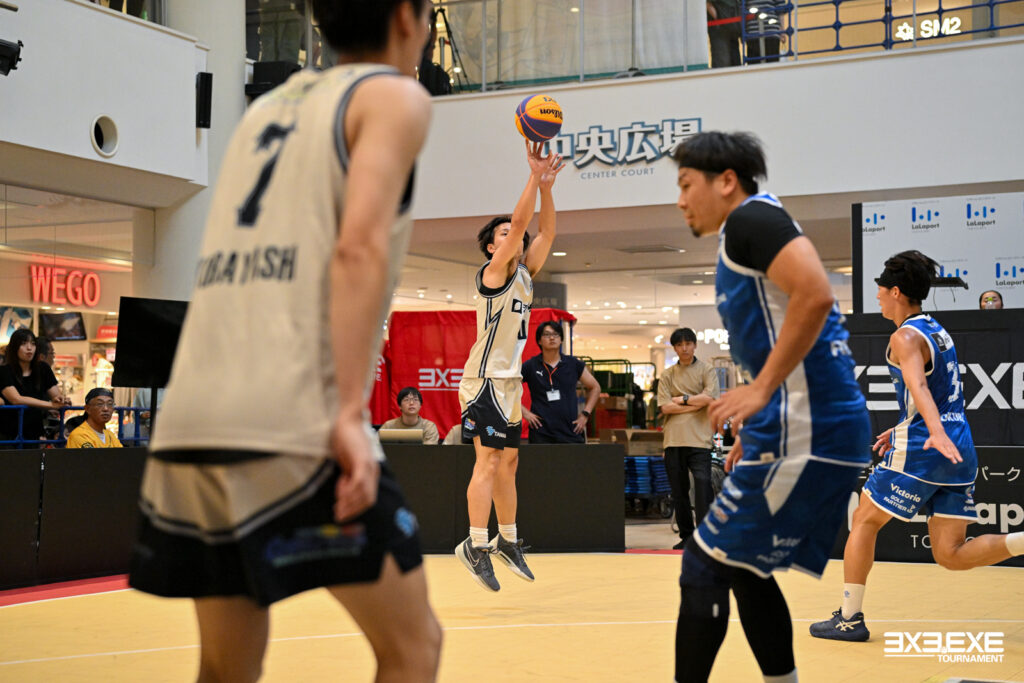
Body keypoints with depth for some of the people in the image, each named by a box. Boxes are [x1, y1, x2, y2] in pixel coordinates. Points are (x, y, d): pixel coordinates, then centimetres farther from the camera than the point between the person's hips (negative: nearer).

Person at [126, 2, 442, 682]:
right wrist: (352, 411, -16)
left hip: (190, 421, 7)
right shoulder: (395, 95, 5)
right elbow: (358, 247, -11)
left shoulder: (270, 104, 25)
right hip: (296, 421, -7)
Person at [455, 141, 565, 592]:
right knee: (489, 459, -14)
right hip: (485, 380, -9)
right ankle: (475, 546, -14)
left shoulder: (524, 274, 14)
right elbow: (520, 222, -18)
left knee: (508, 461, 13)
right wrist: (534, 176, -19)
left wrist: (547, 185, 0)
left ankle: (507, 541, 22)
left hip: (509, 380, 9)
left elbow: (545, 231, 9)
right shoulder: (492, 273, -8)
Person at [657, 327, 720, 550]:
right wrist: (696, 404, -6)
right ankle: (686, 536, 17)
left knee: (703, 484, -15)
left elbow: (709, 397, -9)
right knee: (678, 491, 7)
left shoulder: (706, 370, 7)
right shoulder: (667, 375, 13)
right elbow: (665, 406, -1)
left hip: (699, 439, -3)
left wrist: (682, 399, -3)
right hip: (673, 440, 3)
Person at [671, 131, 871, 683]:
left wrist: (760, 389, -21)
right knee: (743, 566, 19)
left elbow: (815, 295, -24)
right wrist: (755, 437, 26)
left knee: (705, 566, -4)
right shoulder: (744, 240, 23)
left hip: (803, 432, -10)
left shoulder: (751, 217, -7)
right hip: (811, 433, 10)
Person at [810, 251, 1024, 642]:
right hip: (959, 450, 8)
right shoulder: (939, 333, 20)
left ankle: (849, 618, 9)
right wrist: (901, 430, 36)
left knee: (864, 521, 8)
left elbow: (918, 385, -27)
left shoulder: (905, 337, -8)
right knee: (951, 554, 6)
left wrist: (935, 433, -43)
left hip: (921, 450, -8)